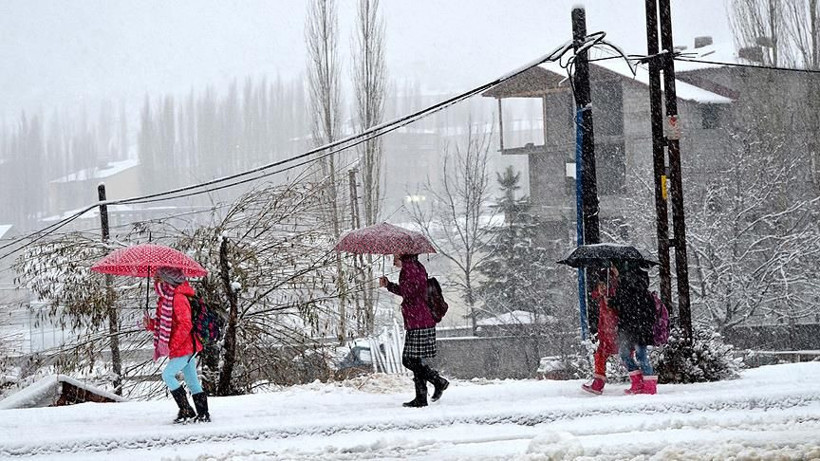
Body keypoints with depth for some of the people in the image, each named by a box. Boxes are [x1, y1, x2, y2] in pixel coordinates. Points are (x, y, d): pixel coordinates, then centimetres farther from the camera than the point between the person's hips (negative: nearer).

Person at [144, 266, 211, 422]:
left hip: (184, 347, -10)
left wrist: (172, 345, -23)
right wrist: (151, 325, 5)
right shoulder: (166, 298, 14)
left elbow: (185, 325, -23)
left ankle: (186, 410, -9)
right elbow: (166, 324, 22)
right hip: (186, 348, 10)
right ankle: (203, 414, 13)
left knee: (168, 375, -12)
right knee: (192, 381, 10)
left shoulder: (178, 298, -18)